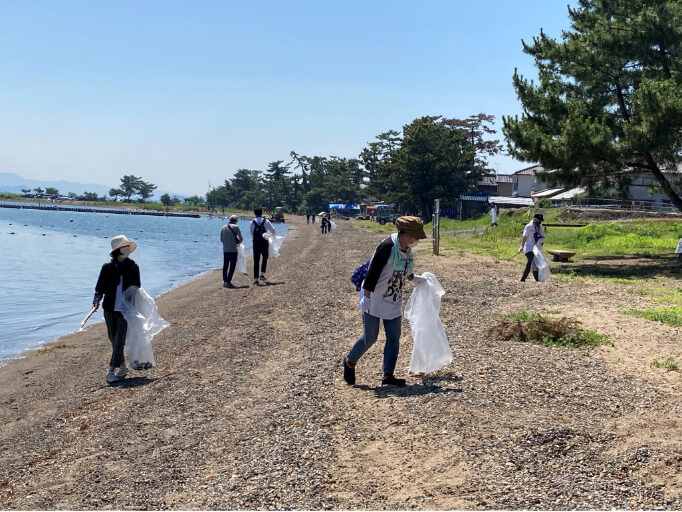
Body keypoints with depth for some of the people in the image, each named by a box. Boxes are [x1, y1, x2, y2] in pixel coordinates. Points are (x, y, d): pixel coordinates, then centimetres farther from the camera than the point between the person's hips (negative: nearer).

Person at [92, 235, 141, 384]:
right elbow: (100, 287, 3)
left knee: (119, 340, -11)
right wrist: (97, 299, -14)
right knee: (114, 339, 12)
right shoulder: (107, 267, 1)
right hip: (110, 308, 2)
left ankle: (112, 370, -12)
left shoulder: (133, 267, 3)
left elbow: (136, 288, 8)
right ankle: (122, 367, 27)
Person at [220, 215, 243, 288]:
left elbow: (221, 239, 15)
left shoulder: (223, 227, 9)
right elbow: (241, 239, -3)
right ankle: (228, 281, -7)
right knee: (232, 266, -1)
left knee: (225, 265, 15)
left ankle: (224, 281, 17)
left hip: (225, 250, 5)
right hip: (233, 250, -5)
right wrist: (238, 243, 17)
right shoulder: (235, 227, -6)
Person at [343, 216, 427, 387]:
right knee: (370, 337, 0)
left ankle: (388, 375, 10)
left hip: (393, 302, 8)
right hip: (374, 298, -8)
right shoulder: (387, 246, -21)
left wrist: (411, 277, 39)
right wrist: (367, 296, -25)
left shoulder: (407, 250, 4)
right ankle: (350, 361, 25)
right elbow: (373, 271, -23)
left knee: (394, 337, 4)